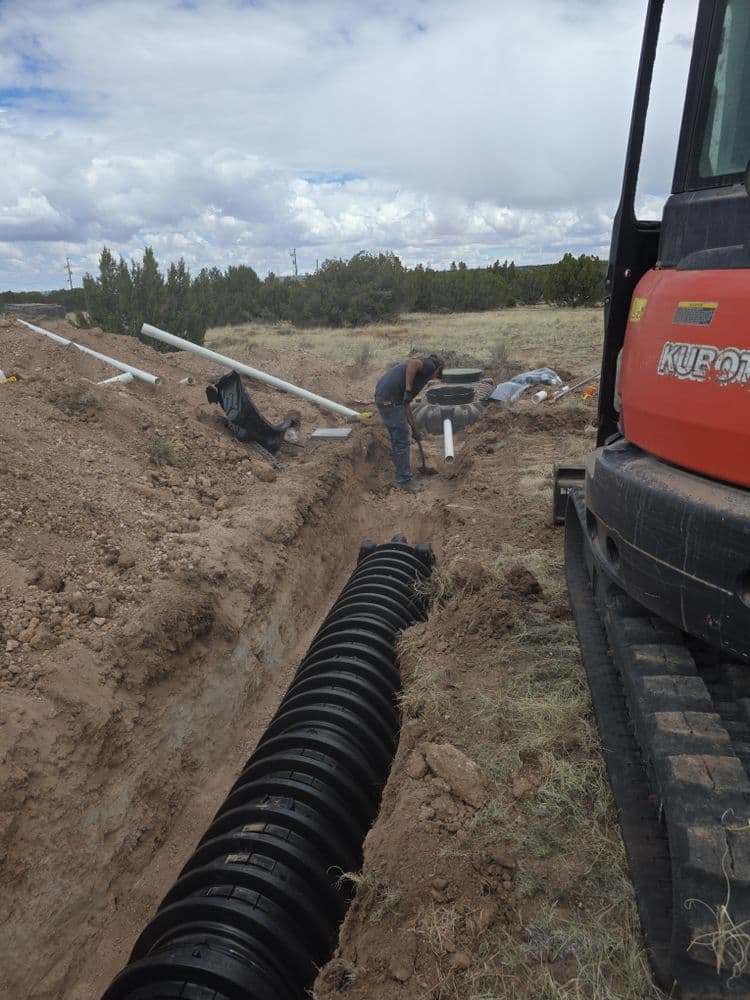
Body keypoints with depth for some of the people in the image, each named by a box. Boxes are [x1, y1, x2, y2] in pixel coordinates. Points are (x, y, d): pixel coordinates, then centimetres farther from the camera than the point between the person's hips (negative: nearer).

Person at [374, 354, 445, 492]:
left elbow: (405, 402, 30)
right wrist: (408, 390, -18)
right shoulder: (430, 365, 2)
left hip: (382, 396, 10)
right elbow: (412, 363, -22)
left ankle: (402, 478, 26)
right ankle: (405, 481, 8)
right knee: (401, 442, 0)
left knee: (397, 441, 18)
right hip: (390, 400, -10)